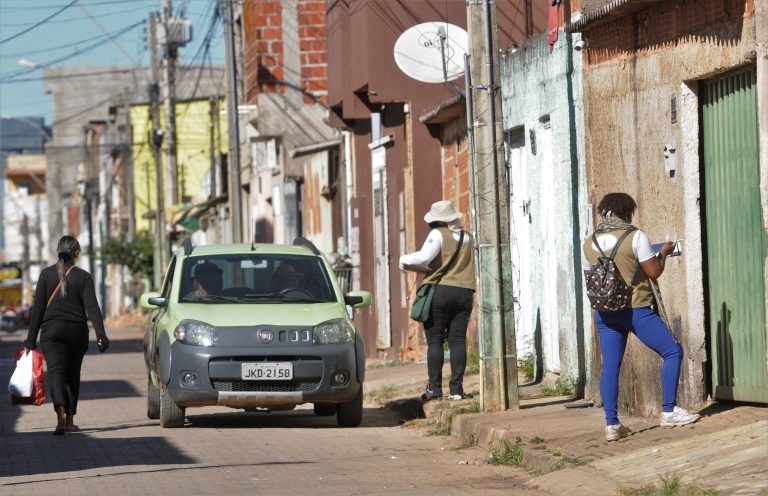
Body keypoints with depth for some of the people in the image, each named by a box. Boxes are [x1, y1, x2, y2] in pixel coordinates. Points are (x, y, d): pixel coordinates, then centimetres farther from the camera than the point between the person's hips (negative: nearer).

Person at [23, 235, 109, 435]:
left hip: (51, 331, -1)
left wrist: (31, 339, 1)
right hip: (77, 331, 1)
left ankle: (61, 413, -35)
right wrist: (100, 335, -12)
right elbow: (92, 307, -9)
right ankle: (70, 421, 21)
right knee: (73, 374, 15)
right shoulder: (83, 277, -1)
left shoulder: (47, 274, 0)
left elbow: (37, 308, -1)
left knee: (56, 372, -10)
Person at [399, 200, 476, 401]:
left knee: (435, 341, 0)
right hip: (464, 292, 5)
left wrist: (405, 259, 0)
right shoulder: (467, 237, 15)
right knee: (457, 340, 3)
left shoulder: (438, 234, -4)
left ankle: (434, 387, -4)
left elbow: (424, 257, -18)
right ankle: (456, 388, -2)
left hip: (440, 291, -5)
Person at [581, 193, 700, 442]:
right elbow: (653, 272, -7)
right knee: (672, 352, 7)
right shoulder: (635, 237, -9)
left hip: (604, 312, 5)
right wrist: (663, 253, 10)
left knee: (610, 365, 6)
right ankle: (669, 411, 4)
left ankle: (611, 425, 1)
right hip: (636, 309, -5)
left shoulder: (589, 244, 5)